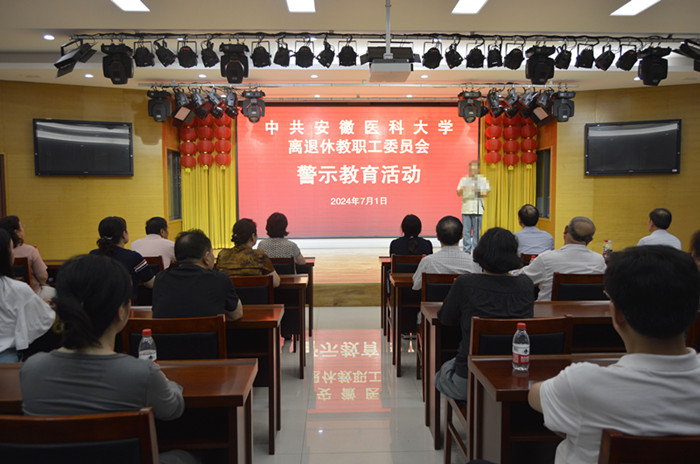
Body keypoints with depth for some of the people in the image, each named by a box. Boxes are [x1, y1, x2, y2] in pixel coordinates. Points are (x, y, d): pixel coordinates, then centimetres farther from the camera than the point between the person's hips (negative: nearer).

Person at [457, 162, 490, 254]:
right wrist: (461, 189, -16)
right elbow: (458, 193, 7)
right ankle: (467, 250, 7)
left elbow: (486, 193, 2)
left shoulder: (483, 180, 10)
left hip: (478, 209, -1)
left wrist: (478, 192, -18)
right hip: (466, 209, 1)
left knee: (476, 231, -1)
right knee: (466, 231, -1)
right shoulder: (463, 180, 13)